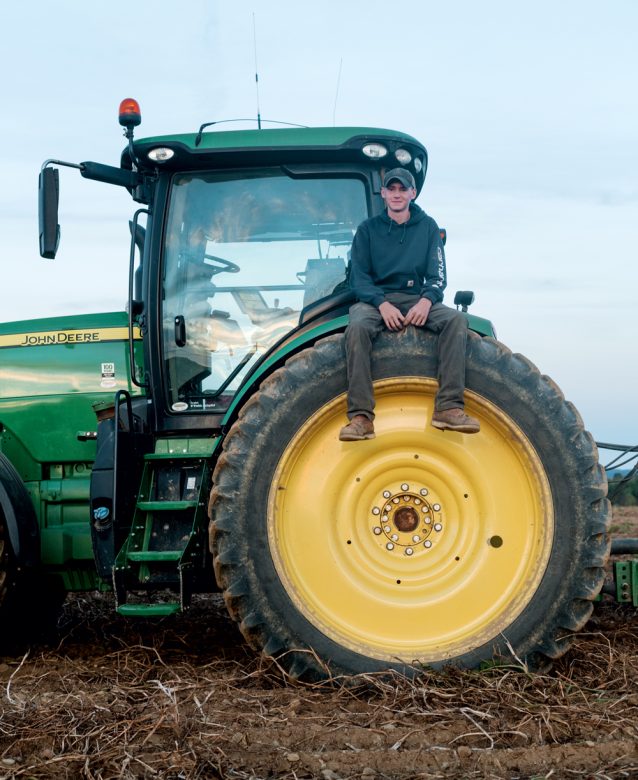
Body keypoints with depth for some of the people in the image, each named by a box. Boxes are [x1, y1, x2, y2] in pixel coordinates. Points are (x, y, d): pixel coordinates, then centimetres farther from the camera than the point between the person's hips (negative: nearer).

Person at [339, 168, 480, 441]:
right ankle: (360, 417, -38)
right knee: (357, 327, -35)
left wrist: (426, 300, -18)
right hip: (374, 299, -1)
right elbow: (359, 277, -1)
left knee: (456, 319, -27)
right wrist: (382, 304, -20)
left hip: (415, 300, 2)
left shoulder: (427, 227, 10)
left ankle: (449, 407, -31)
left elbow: (437, 276, 4)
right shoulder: (367, 229, 7)